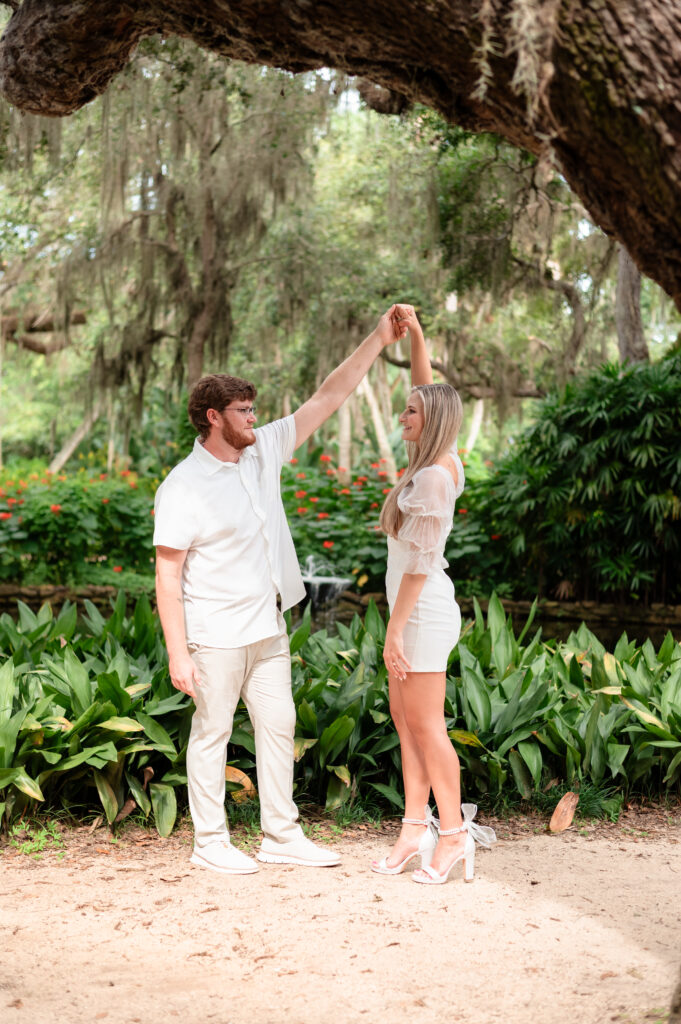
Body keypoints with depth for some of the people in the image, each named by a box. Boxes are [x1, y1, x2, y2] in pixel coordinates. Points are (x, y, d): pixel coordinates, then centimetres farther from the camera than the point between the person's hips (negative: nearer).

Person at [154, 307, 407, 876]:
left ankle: (282, 834, 22)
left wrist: (378, 340, 2)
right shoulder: (182, 487, -15)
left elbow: (327, 399, 6)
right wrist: (178, 654, -18)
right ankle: (210, 841, 17)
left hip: (269, 628, 7)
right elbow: (168, 576, -15)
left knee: (279, 726, 11)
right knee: (212, 733, 5)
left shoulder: (264, 451, 3)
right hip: (216, 635, -7)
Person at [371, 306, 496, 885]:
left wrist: (394, 631, -20)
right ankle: (416, 827, 16)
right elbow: (428, 389, 19)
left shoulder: (432, 479, -19)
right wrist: (415, 332, 9)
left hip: (424, 614, -10)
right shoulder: (445, 459, 6)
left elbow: (421, 561, -21)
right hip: (419, 611, 10)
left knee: (426, 727, -2)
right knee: (404, 719, 11)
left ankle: (454, 833, 7)